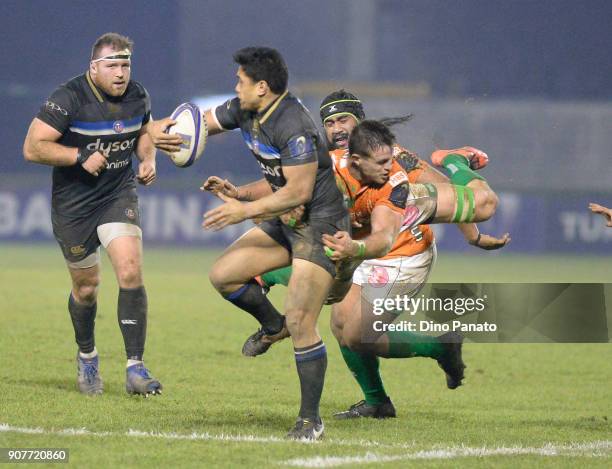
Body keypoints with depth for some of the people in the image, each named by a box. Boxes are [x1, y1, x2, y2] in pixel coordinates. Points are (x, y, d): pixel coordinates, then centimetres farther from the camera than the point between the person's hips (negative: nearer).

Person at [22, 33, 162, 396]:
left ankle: (135, 368, -15)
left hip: (120, 196, 3)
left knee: (131, 272, -18)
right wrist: (80, 156, -27)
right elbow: (32, 147, -20)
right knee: (86, 287, 8)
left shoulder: (138, 97, -2)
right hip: (73, 204, -2)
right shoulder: (68, 99, -18)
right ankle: (87, 358, 37)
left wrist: (148, 158, 0)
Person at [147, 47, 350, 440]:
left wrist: (246, 209, -24)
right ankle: (273, 324, 29)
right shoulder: (244, 111, 3)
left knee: (300, 322, -15)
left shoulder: (293, 127, -26)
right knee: (223, 274, 5)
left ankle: (311, 419, -4)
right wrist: (157, 129, -6)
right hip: (285, 222, 10)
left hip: (320, 225, -10)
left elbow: (299, 190, -27)